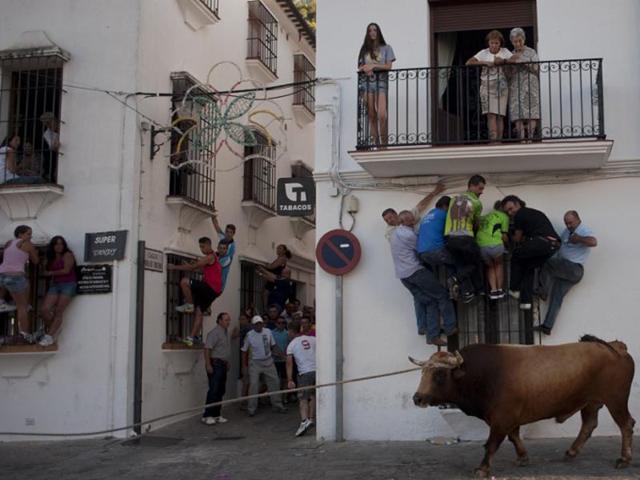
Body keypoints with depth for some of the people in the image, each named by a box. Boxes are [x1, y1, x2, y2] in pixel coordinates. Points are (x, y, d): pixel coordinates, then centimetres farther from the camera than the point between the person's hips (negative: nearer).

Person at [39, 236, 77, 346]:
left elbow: (66, 270, -10)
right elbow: (46, 272, 14)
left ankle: (49, 337, -12)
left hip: (68, 285, -6)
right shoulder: (52, 258, 18)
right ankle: (54, 329, 12)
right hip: (55, 285, 6)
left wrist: (50, 273, 1)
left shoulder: (68, 255, -1)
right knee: (44, 310, -10)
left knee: (58, 312, -12)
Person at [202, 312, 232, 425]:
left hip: (223, 365, 9)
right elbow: (207, 349, -18)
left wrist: (228, 363, 19)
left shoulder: (226, 332, 17)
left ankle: (216, 415, 15)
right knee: (214, 390, -10)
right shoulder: (215, 332, -12)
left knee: (221, 391, 9)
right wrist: (208, 365, -22)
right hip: (215, 364, -9)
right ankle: (207, 416, -6)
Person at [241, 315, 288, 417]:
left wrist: (281, 353, -3)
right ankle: (252, 409, 4)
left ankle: (277, 405, 19)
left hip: (268, 361, 3)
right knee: (253, 385, -6)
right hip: (255, 363, -3)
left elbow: (273, 345, 11)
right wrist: (245, 366, -2)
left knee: (274, 382, 6)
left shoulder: (268, 332, 0)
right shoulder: (249, 335, -9)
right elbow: (244, 351, -1)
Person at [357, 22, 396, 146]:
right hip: (367, 83, 3)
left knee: (382, 115, -20)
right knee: (372, 116, -1)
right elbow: (360, 67, 12)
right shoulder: (364, 50, 18)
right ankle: (374, 143, 0)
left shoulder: (386, 48, 12)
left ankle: (384, 142, -14)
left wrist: (373, 66, -10)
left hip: (381, 82, -3)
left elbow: (388, 66, 1)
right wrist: (366, 70, -10)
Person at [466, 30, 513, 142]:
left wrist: (503, 61, -15)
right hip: (487, 87, -1)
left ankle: (499, 140, 2)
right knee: (491, 114, -14)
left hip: (501, 87, 1)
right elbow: (468, 63, -5)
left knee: (500, 115, -2)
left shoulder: (505, 52, 7)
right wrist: (485, 62, -14)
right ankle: (493, 139, -21)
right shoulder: (484, 53, 5)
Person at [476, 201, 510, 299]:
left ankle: (493, 290, 15)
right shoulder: (504, 216, 15)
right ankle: (500, 290, 25)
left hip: (480, 245, 4)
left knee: (490, 266, 28)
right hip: (495, 244, -4)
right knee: (499, 264, 26)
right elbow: (504, 236, 8)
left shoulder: (484, 217, 31)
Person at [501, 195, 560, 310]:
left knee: (516, 256, 16)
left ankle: (515, 289, 16)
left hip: (541, 241, -8)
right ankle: (526, 300, 15)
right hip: (554, 245, 8)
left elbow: (517, 239, 17)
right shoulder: (535, 212, 32)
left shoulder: (520, 214, 8)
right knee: (529, 266, 22)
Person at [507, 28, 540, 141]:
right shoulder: (511, 54, 16)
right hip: (515, 88, 2)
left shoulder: (531, 52, 8)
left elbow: (536, 69, -1)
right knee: (518, 115, -10)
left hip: (530, 86, -2)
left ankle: (530, 137, -15)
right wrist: (509, 62, -6)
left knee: (531, 114, -12)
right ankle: (521, 139, -13)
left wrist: (523, 62, -14)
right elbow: (508, 74, 13)